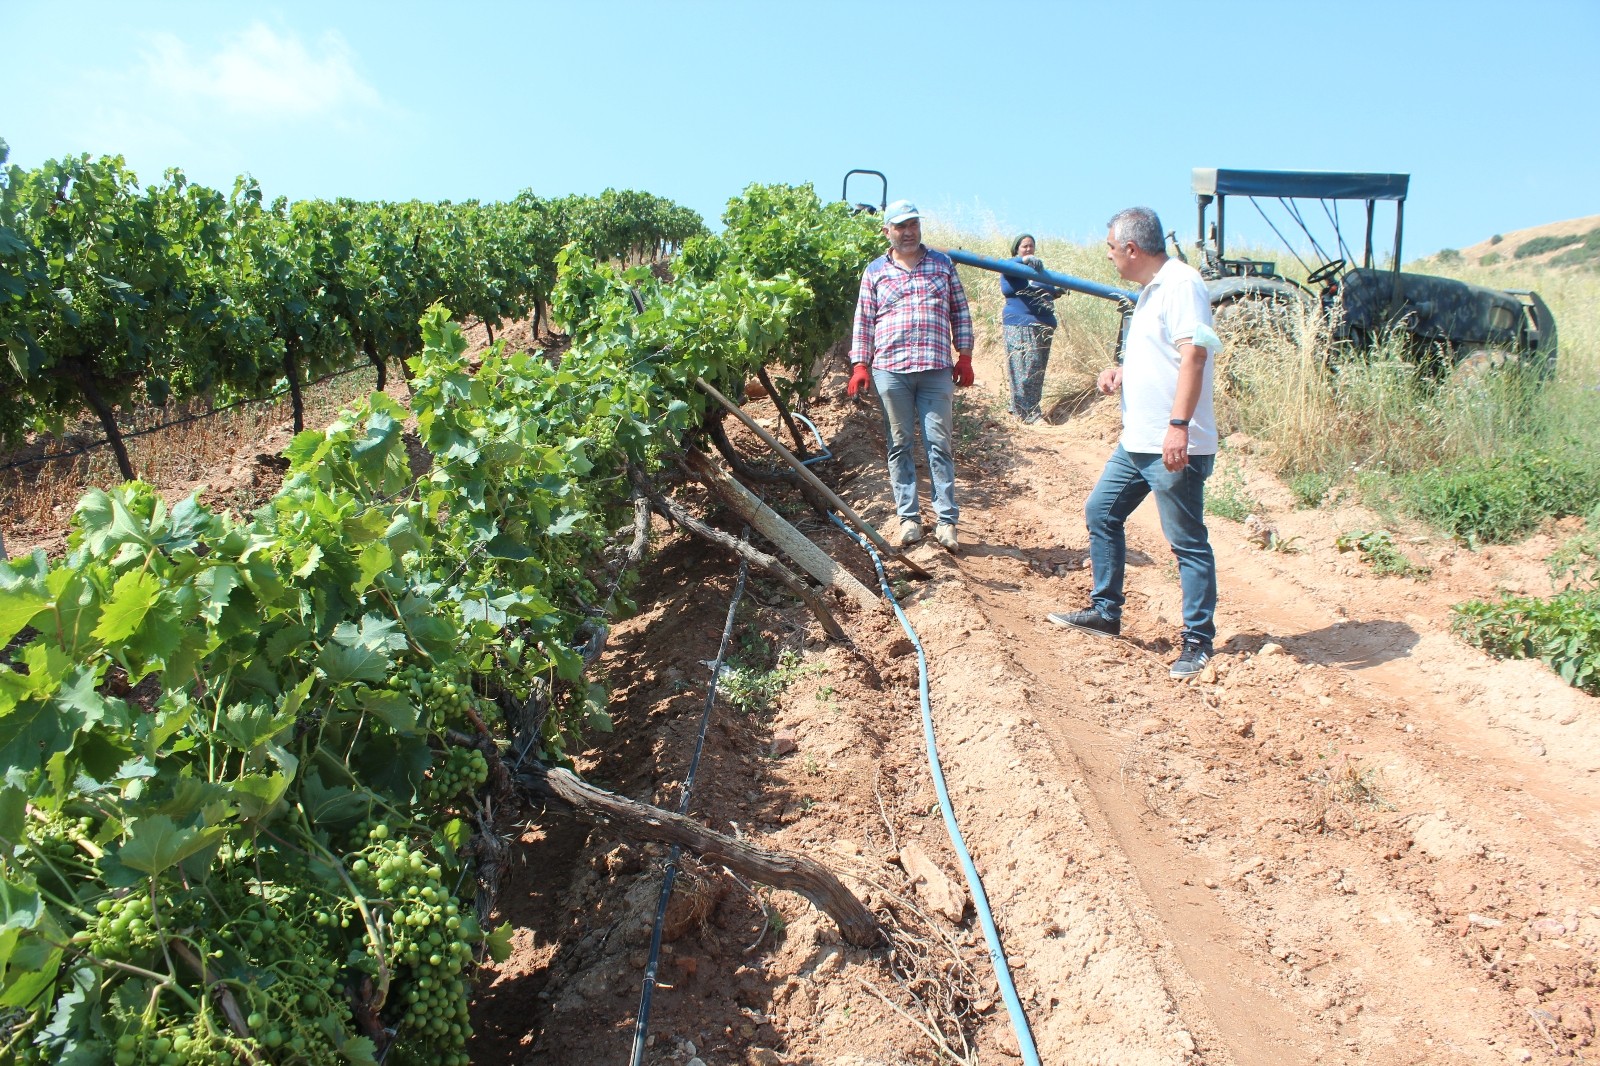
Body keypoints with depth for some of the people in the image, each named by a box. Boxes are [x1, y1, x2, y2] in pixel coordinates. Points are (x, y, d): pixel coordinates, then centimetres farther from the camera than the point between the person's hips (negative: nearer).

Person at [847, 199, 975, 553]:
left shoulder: (943, 264, 11)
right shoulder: (875, 271, 10)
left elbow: (960, 313, 12)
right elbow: (863, 321, 9)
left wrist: (965, 356, 5)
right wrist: (860, 365, 1)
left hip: (936, 369, 0)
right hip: (890, 369, 0)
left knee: (938, 444, -2)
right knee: (900, 445, 4)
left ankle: (946, 521, 2)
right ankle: (908, 518, 11)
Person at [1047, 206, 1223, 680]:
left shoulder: (1181, 284, -14)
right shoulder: (1151, 290, 17)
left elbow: (1193, 355, -24)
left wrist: (1178, 425, -32)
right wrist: (1121, 372, 11)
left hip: (1176, 447, -11)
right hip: (1137, 442, 11)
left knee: (1187, 542, -2)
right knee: (1100, 513, 16)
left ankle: (1198, 641, 8)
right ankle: (1105, 612, 28)